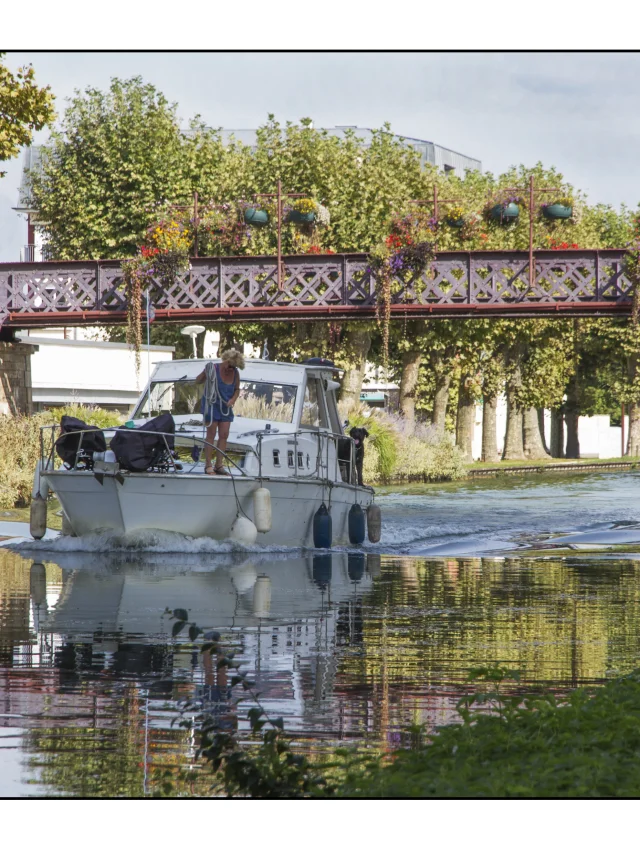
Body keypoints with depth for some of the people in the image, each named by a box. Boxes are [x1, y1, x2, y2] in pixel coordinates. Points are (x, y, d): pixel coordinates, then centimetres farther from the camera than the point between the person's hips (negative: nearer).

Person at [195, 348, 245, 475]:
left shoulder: (235, 373, 0)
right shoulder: (213, 368, -13)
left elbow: (237, 389, 13)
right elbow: (198, 380, -8)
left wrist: (233, 400, -6)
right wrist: (206, 374, -29)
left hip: (225, 408, 5)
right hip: (212, 406, -5)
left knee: (224, 435, 1)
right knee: (211, 435, -5)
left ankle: (219, 465, 7)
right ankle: (208, 465, -1)